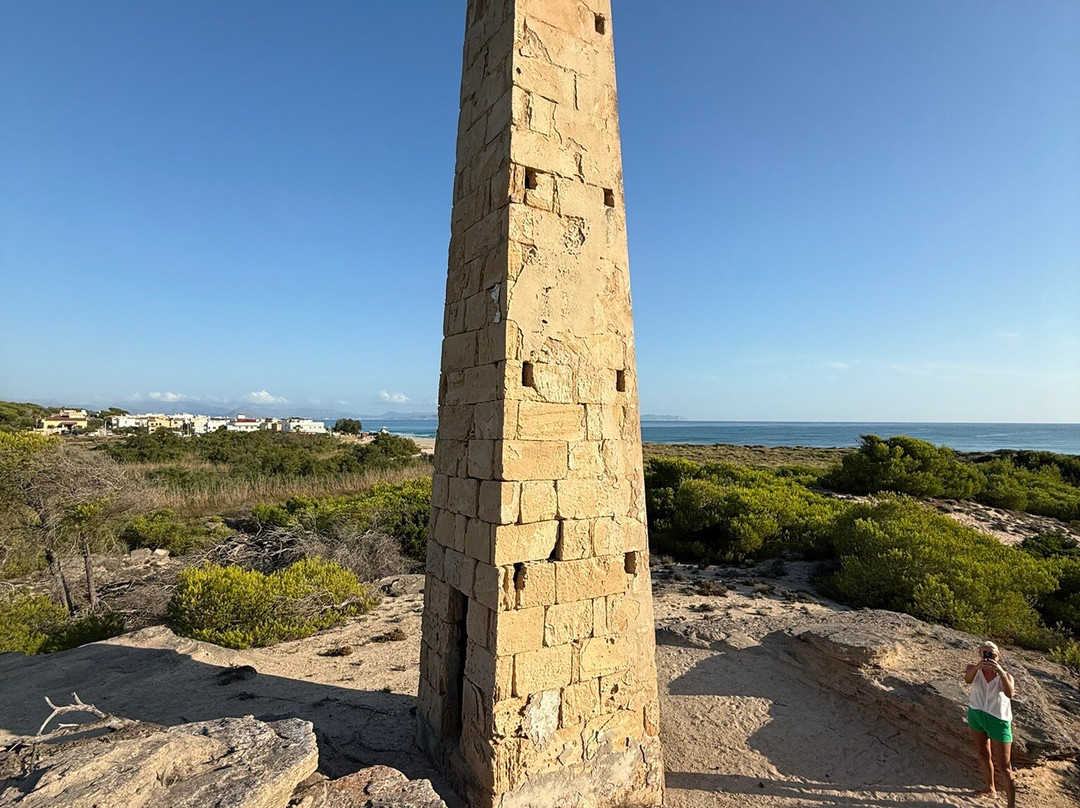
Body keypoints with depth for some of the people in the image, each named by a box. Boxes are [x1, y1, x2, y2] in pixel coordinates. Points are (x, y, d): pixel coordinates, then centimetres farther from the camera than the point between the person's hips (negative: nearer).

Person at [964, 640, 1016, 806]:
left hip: (998, 720, -3)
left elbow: (1010, 694, -35)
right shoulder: (974, 670, -11)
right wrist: (976, 667, -52)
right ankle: (990, 789, 42)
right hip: (976, 716, 3)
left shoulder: (1005, 676, -15)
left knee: (1004, 766, -1)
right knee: (983, 755, 22)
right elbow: (968, 679, -33)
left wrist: (1001, 672, -48)